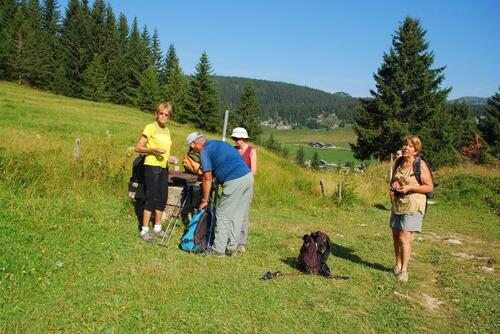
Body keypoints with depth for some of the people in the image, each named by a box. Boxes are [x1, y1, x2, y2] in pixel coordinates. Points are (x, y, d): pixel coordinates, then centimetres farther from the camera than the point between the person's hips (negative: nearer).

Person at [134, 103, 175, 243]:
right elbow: (138, 147, -10)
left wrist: (170, 157, 7)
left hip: (164, 167, 7)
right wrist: (153, 149, -23)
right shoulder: (150, 127, -7)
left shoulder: (167, 130, 14)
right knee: (152, 198, -8)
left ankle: (157, 228, 22)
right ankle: (144, 231, -1)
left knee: (162, 198, 10)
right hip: (152, 166, -7)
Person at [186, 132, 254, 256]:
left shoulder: (205, 151, 0)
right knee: (237, 216, 14)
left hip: (234, 181, -9)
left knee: (223, 215, 1)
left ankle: (218, 250, 5)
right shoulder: (218, 143, 26)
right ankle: (232, 248, 20)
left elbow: (207, 178, -2)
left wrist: (204, 200, 5)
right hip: (248, 176, 9)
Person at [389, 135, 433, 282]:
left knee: (404, 238, -11)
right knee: (396, 235, 12)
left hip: (413, 205, -7)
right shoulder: (399, 163, 8)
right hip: (397, 203, 7)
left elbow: (430, 187, -12)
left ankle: (404, 270, -3)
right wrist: (394, 185, -4)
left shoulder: (420, 165, -12)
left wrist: (409, 188, -21)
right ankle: (398, 265, 27)